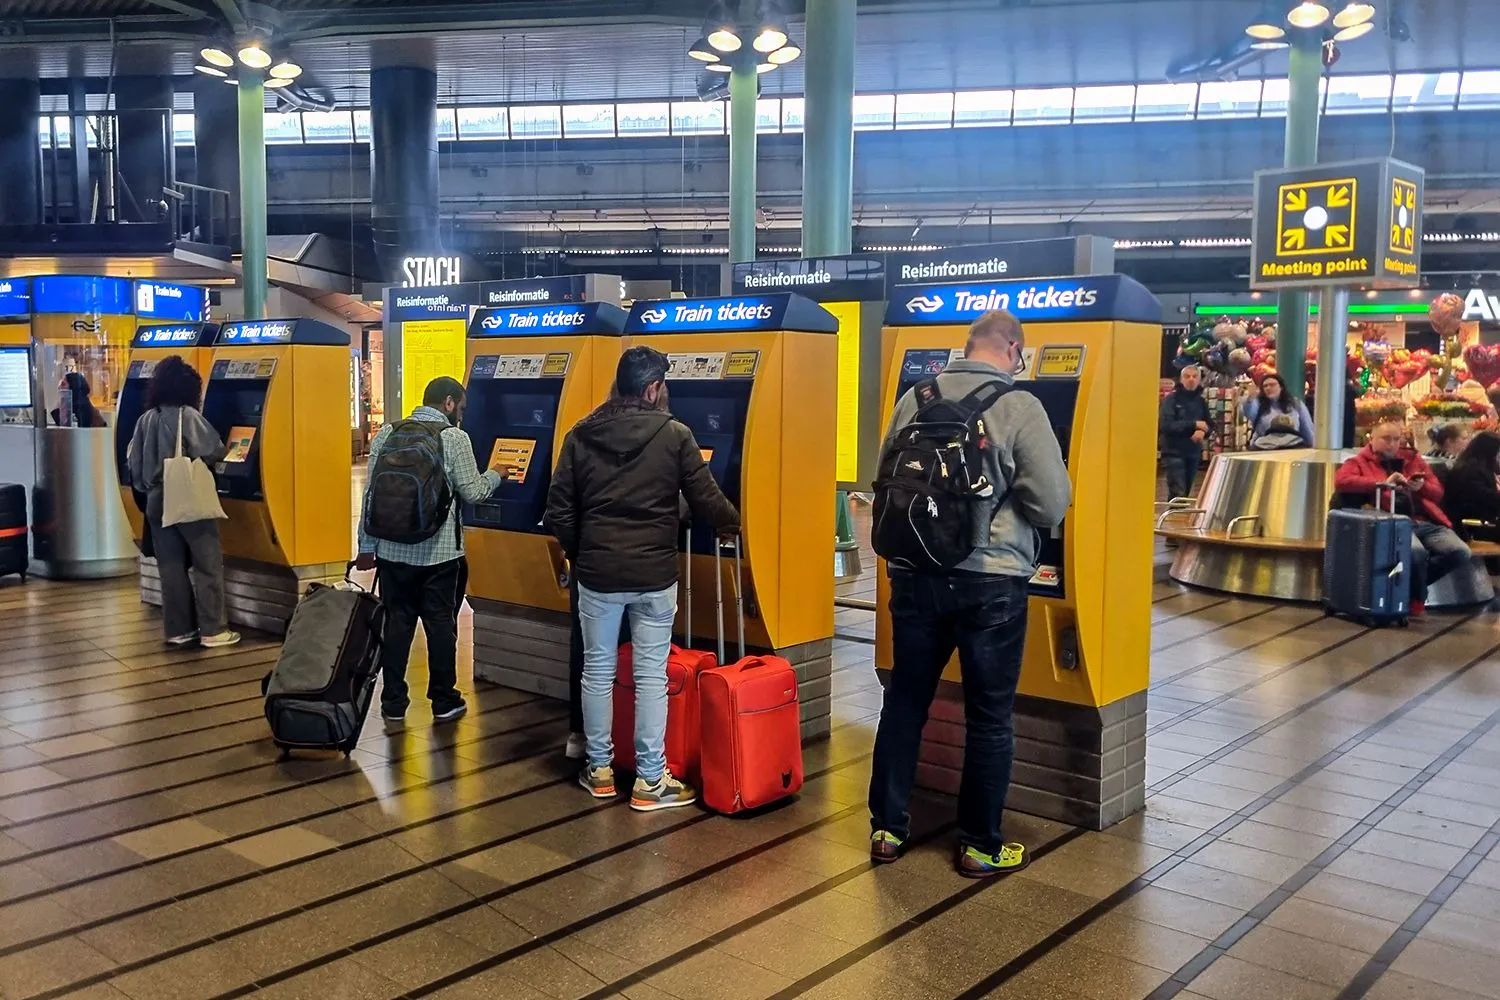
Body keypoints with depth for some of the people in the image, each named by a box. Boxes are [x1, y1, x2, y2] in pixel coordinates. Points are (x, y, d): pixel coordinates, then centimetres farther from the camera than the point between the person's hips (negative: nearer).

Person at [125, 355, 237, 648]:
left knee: (171, 567, 9)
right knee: (208, 564, 1)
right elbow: (213, 451, -14)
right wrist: (220, 451, 8)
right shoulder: (188, 416, -11)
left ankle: (178, 629, 13)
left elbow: (133, 461, 9)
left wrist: (148, 489, 19)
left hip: (157, 502, 6)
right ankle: (212, 630, 1)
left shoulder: (146, 419, 7)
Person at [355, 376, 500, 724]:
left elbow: (371, 494, 4)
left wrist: (367, 546, 11)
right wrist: (493, 476, 16)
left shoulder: (387, 434, 4)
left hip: (393, 549, 3)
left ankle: (393, 703, 16)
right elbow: (471, 492, -6)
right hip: (439, 553, -3)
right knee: (441, 624, 7)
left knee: (397, 623, 10)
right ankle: (443, 702, 16)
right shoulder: (455, 438, -8)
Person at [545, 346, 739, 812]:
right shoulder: (674, 435, -6)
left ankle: (599, 769, 24)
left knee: (598, 670, 13)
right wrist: (732, 523, 20)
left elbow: (559, 510, 1)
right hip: (654, 574, -2)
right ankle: (650, 781, 9)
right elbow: (707, 500, -1)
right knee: (651, 675, 4)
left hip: (597, 572, 2)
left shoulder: (581, 435, 2)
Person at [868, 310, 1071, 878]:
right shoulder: (1021, 407, -9)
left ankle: (887, 829, 24)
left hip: (916, 575, 4)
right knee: (989, 717, 9)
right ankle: (980, 847, 20)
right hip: (991, 581, -4)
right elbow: (1054, 505, -9)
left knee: (904, 702, 15)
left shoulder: (915, 398, 2)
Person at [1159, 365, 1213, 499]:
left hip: (1194, 453, 6)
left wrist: (1203, 431, -11)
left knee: (1186, 493, 11)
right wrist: (1194, 424, -18)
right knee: (1178, 494, -15)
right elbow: (1165, 425, -18)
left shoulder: (1201, 401, 10)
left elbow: (1209, 424, 14)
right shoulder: (1171, 399, -6)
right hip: (1174, 452, -6)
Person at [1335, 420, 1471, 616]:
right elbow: (1340, 481, -11)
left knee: (1460, 552, -20)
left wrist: (1422, 487, 0)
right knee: (1416, 552, -36)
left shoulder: (1412, 458, 24)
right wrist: (1382, 483, -12)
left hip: (1427, 522, 5)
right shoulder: (1360, 461, 11)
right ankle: (1417, 597, -6)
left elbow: (1438, 493, 25)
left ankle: (1414, 583, 3)